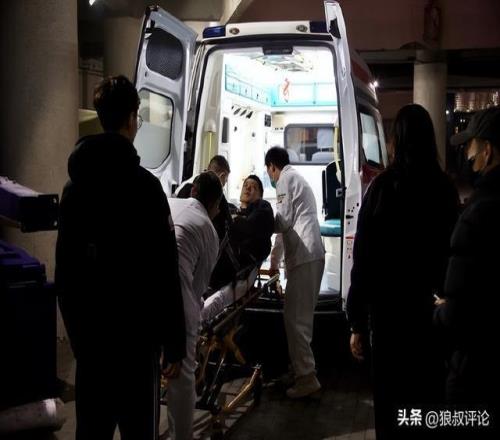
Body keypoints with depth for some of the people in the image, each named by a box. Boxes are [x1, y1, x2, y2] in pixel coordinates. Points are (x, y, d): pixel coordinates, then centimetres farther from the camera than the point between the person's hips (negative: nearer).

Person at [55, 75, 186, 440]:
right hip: (136, 334, -6)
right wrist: (175, 341, -7)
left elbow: (64, 265, 12)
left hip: (89, 334, 7)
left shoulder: (74, 184, 7)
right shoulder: (143, 184, -13)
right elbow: (164, 273, -15)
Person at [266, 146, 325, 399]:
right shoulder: (297, 179, 28)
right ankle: (301, 368, 23)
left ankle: (306, 378, -8)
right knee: (302, 315, 15)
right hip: (311, 254, 10)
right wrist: (274, 262, 37)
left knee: (295, 317, -8)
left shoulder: (285, 179, -1)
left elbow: (284, 221, -9)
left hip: (303, 256, -10)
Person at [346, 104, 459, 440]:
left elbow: (363, 258, -8)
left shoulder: (382, 187, -8)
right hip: (431, 309, 2)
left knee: (391, 399, 10)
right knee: (428, 398, 14)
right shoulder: (445, 188, -1)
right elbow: (454, 252, 4)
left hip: (389, 309, -2)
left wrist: (357, 322, -3)